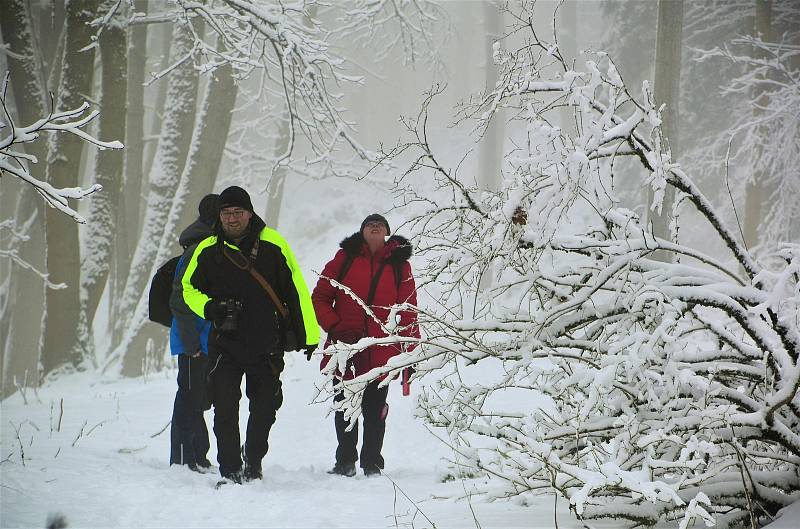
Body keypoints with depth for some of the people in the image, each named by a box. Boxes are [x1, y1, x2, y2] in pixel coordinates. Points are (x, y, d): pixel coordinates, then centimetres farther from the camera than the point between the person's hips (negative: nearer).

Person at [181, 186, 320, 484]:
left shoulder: (272, 245, -4)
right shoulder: (208, 250, 1)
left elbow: (295, 291, 0)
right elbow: (189, 287, 13)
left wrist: (307, 334, -1)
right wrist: (209, 307, -9)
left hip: (267, 344, 0)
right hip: (225, 344, 0)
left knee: (265, 408, 10)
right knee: (225, 409, -8)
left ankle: (253, 462, 31)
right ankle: (229, 471, 0)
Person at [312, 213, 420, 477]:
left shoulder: (399, 265, 8)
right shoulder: (345, 258, 5)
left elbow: (408, 311, 8)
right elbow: (320, 298, 6)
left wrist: (410, 351, 2)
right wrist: (336, 327, -8)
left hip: (381, 354, 0)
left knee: (375, 412, 3)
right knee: (344, 410, 7)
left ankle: (372, 463, 14)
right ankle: (345, 462, 19)